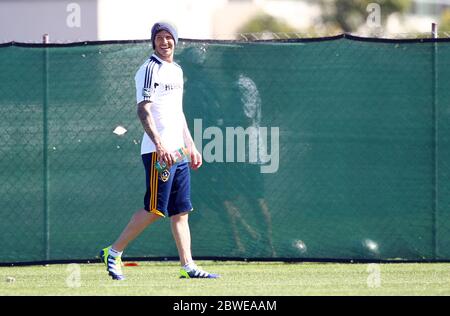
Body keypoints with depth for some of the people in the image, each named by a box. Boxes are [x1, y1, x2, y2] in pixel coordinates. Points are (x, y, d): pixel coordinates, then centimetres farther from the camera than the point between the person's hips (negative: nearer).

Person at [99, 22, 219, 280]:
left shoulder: (177, 70, 19)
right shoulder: (150, 69, -8)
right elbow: (144, 110, -17)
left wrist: (191, 145, 23)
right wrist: (159, 145, -27)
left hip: (178, 151, 9)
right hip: (158, 150, -8)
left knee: (181, 210, 5)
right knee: (155, 208, -10)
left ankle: (188, 266, 4)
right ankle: (114, 252, -1)